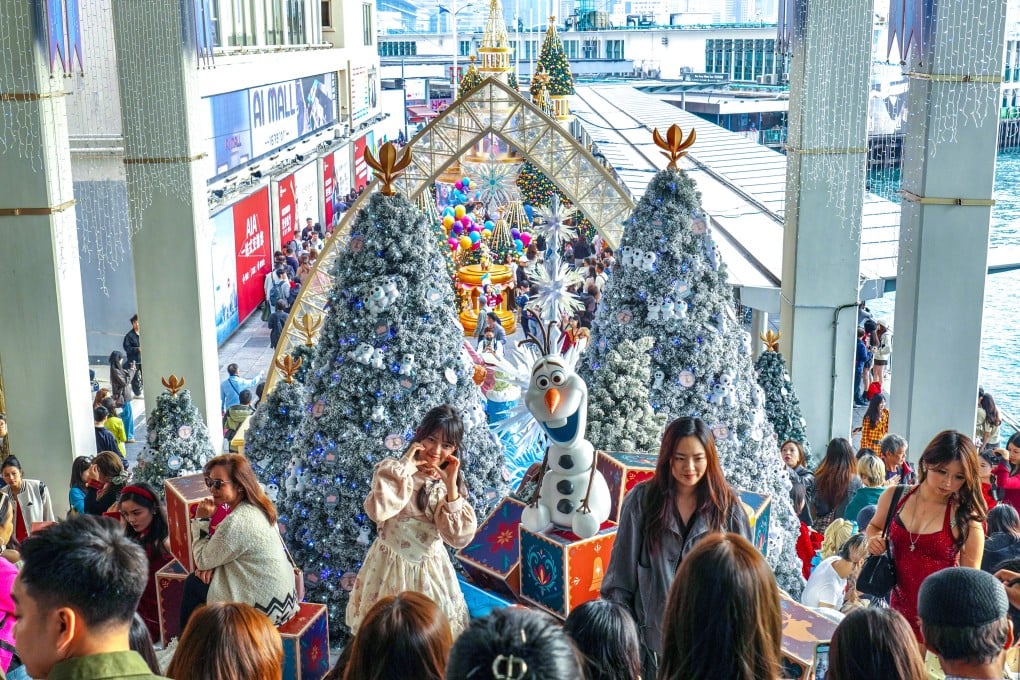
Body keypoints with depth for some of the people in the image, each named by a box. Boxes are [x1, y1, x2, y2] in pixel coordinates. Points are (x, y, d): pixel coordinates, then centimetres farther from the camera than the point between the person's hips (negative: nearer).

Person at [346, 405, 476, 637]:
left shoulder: (449, 483, -1)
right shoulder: (392, 469, -10)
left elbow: (459, 537, -14)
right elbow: (377, 511, -29)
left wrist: (451, 485, -18)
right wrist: (405, 468, -22)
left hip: (430, 570, 2)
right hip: (390, 566, -2)